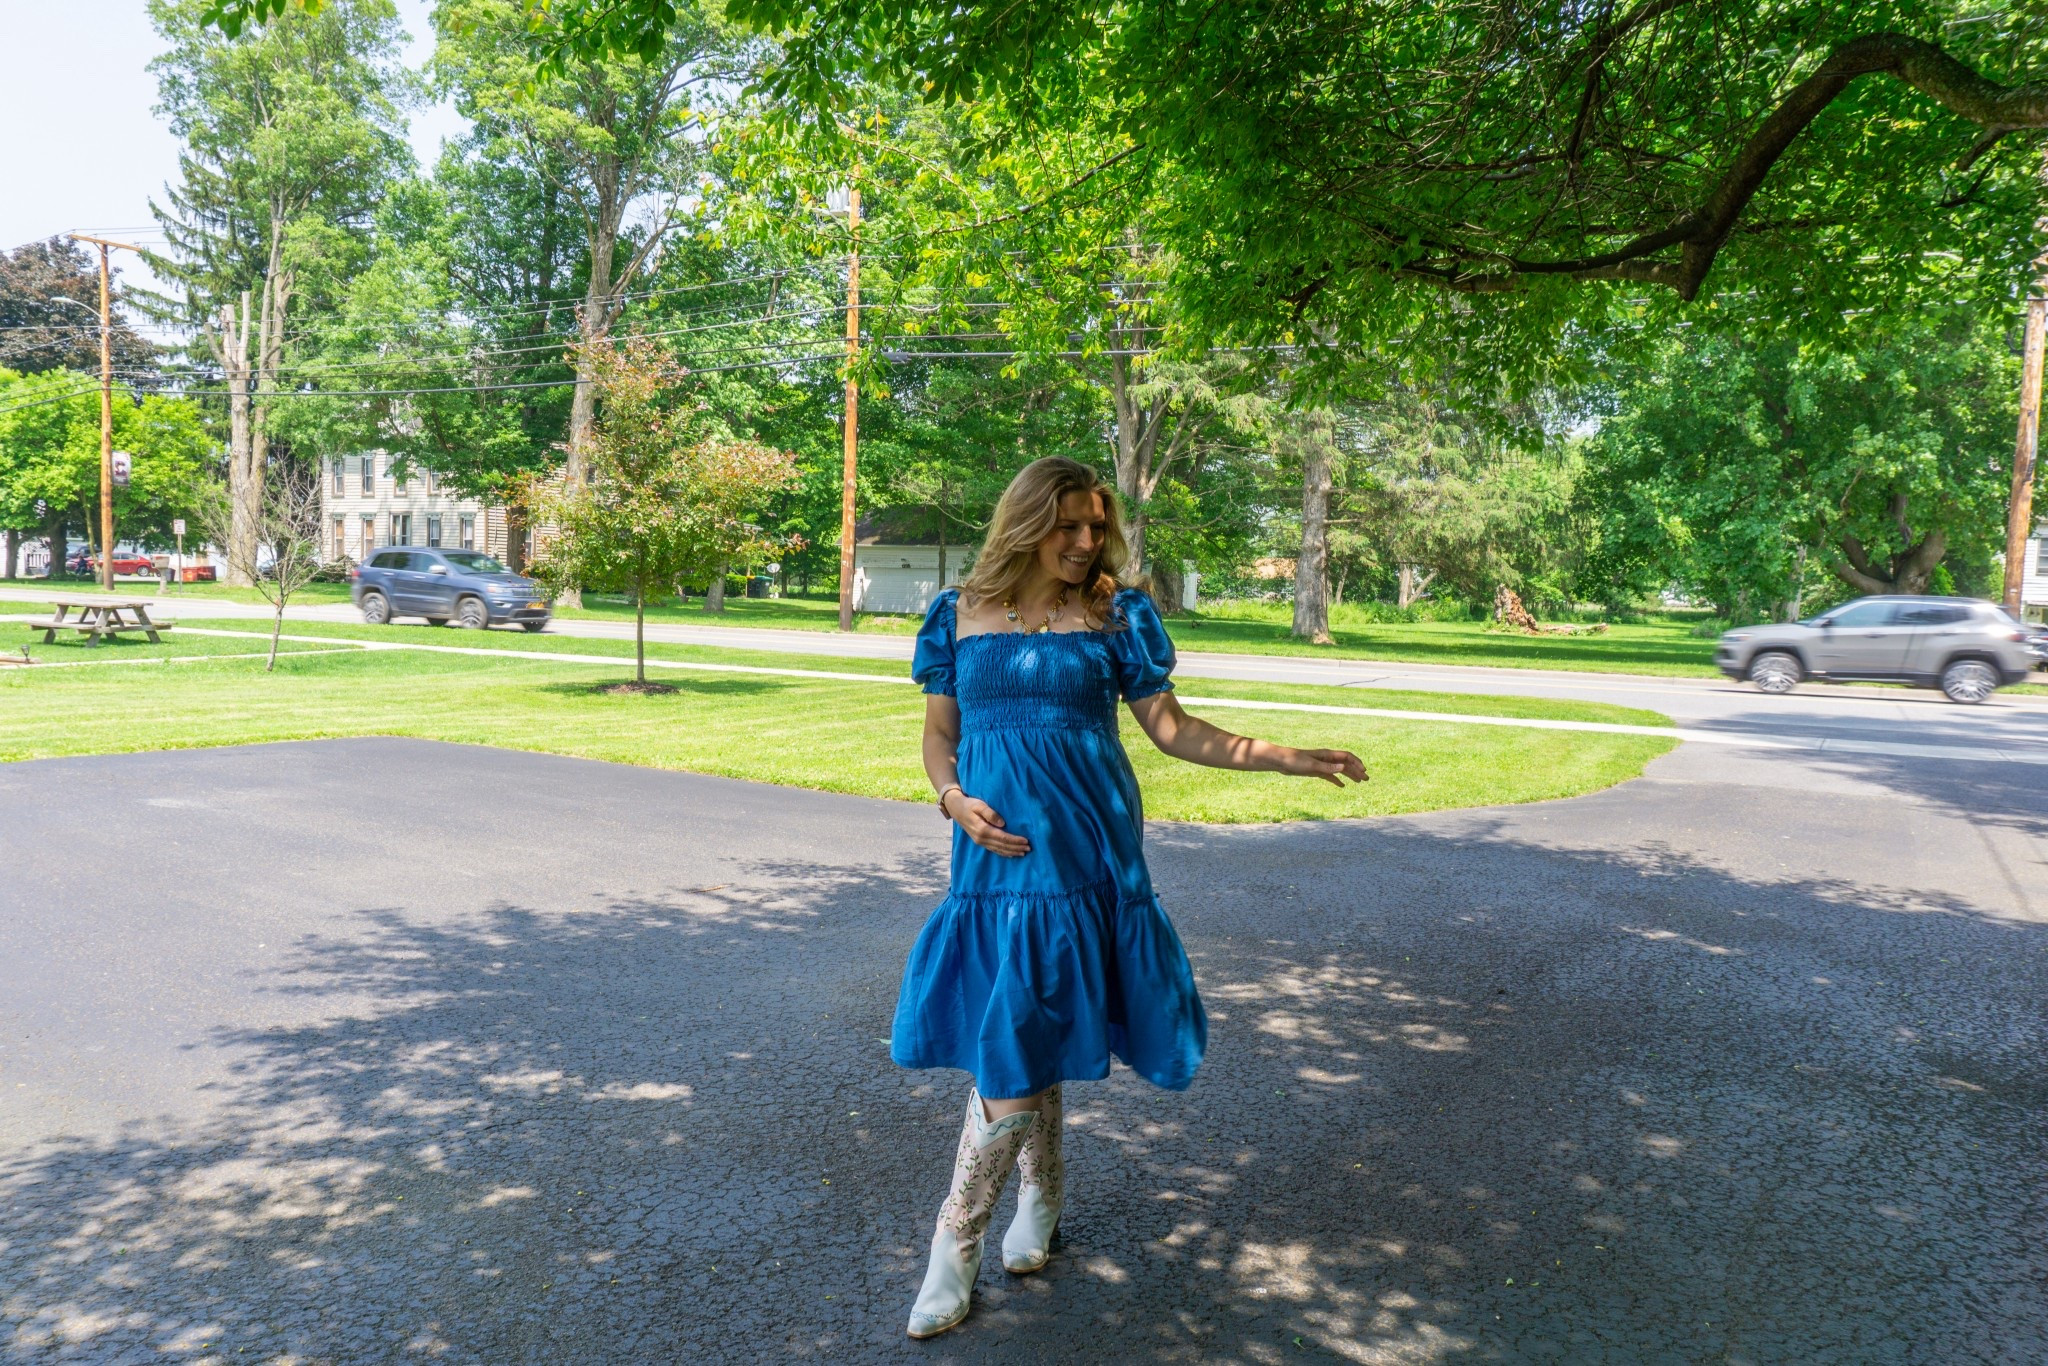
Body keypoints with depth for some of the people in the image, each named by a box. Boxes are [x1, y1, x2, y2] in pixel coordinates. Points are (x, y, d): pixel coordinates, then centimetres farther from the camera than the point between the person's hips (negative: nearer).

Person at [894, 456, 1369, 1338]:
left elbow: (1172, 729, 4)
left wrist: (1290, 759, -2)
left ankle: (956, 1247, 11)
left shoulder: (1115, 617, 3)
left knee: (1016, 1046, -5)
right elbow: (939, 734, 12)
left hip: (1085, 856, -2)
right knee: (1013, 1044, 7)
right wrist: (955, 798, -8)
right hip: (998, 855, 2)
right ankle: (1040, 1198, 34)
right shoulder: (961, 615, 7)